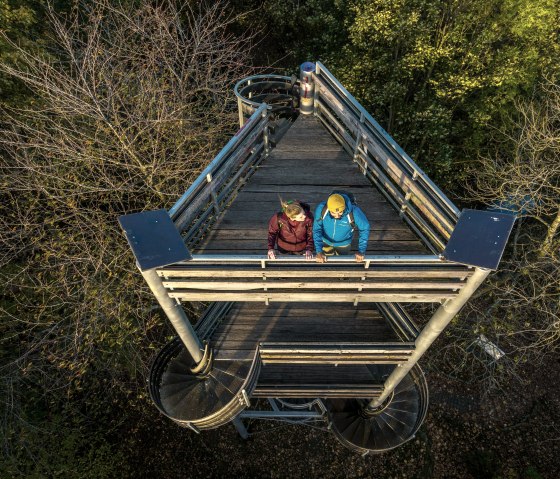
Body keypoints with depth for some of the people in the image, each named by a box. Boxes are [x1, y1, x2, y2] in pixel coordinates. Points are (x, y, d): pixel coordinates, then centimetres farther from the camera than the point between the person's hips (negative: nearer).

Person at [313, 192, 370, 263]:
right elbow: (316, 229, -25)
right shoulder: (321, 209, -34)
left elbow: (365, 228, -20)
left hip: (344, 244, 0)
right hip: (325, 242, 1)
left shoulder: (354, 212, -37)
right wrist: (319, 251, -32)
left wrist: (361, 251, -23)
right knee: (325, 263, 24)